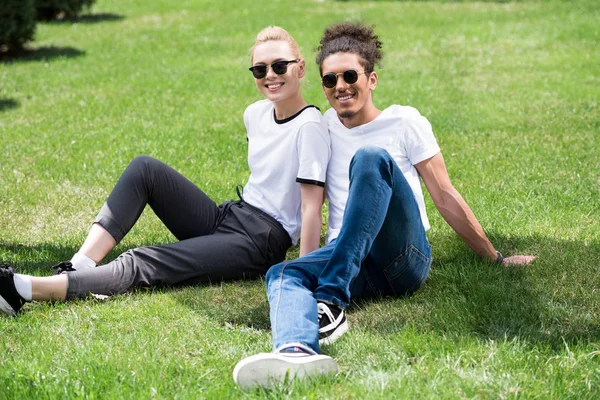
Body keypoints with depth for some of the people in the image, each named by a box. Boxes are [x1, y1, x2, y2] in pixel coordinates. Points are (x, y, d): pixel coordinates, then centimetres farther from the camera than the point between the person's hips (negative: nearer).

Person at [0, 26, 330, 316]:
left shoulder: (309, 127, -15)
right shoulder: (256, 114, 9)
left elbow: (312, 206, -20)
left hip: (263, 244, -8)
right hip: (226, 218, 8)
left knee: (142, 265, -26)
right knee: (144, 168, -8)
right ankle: (82, 264, -21)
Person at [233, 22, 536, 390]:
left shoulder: (404, 122, 7)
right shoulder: (326, 127, 19)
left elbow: (445, 197, 8)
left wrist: (496, 259, 9)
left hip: (406, 258, -3)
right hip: (349, 260, 3)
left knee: (371, 157, -28)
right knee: (282, 274, -30)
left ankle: (331, 303, -39)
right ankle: (297, 351, -68)